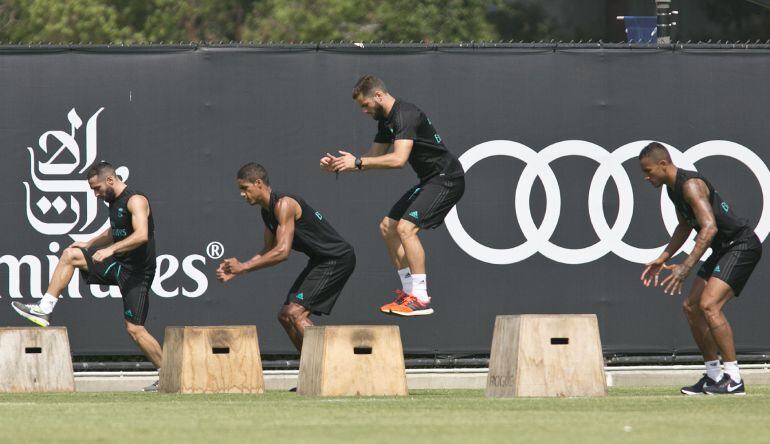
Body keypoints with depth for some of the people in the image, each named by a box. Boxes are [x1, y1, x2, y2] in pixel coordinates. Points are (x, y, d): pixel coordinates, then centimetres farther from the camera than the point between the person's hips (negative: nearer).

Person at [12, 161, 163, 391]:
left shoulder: (136, 200, -17)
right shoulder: (114, 202, 11)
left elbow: (142, 235, -31)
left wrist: (111, 249, -36)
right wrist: (89, 244, 18)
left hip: (136, 272, -9)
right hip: (118, 265, 9)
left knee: (135, 329, -11)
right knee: (70, 254, 4)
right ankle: (44, 309, 1)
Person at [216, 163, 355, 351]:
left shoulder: (284, 205, -20)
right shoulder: (267, 212, 11)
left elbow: (282, 252, -28)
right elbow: (269, 252, 18)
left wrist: (243, 267, -23)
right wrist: (235, 270, 7)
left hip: (337, 259, -10)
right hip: (321, 261, 10)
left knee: (295, 313, -18)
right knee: (285, 315, 11)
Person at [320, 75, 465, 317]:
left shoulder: (405, 115, -22)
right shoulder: (385, 120, 11)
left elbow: (398, 159, -34)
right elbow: (374, 157, 18)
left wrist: (357, 162, -31)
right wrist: (339, 164, 3)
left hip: (447, 179, -11)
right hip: (429, 180, 11)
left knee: (406, 227, -22)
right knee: (388, 227, 12)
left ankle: (421, 299, -20)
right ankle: (409, 291, 16)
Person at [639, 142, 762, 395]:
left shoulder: (690, 185, -21)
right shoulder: (673, 188, 11)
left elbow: (709, 227, -31)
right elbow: (685, 227, 28)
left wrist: (686, 267, -36)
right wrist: (663, 259, 23)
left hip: (742, 244, -11)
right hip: (723, 250, 11)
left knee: (709, 305, -22)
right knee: (691, 307, 10)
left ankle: (734, 379, -20)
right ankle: (714, 376, 17)